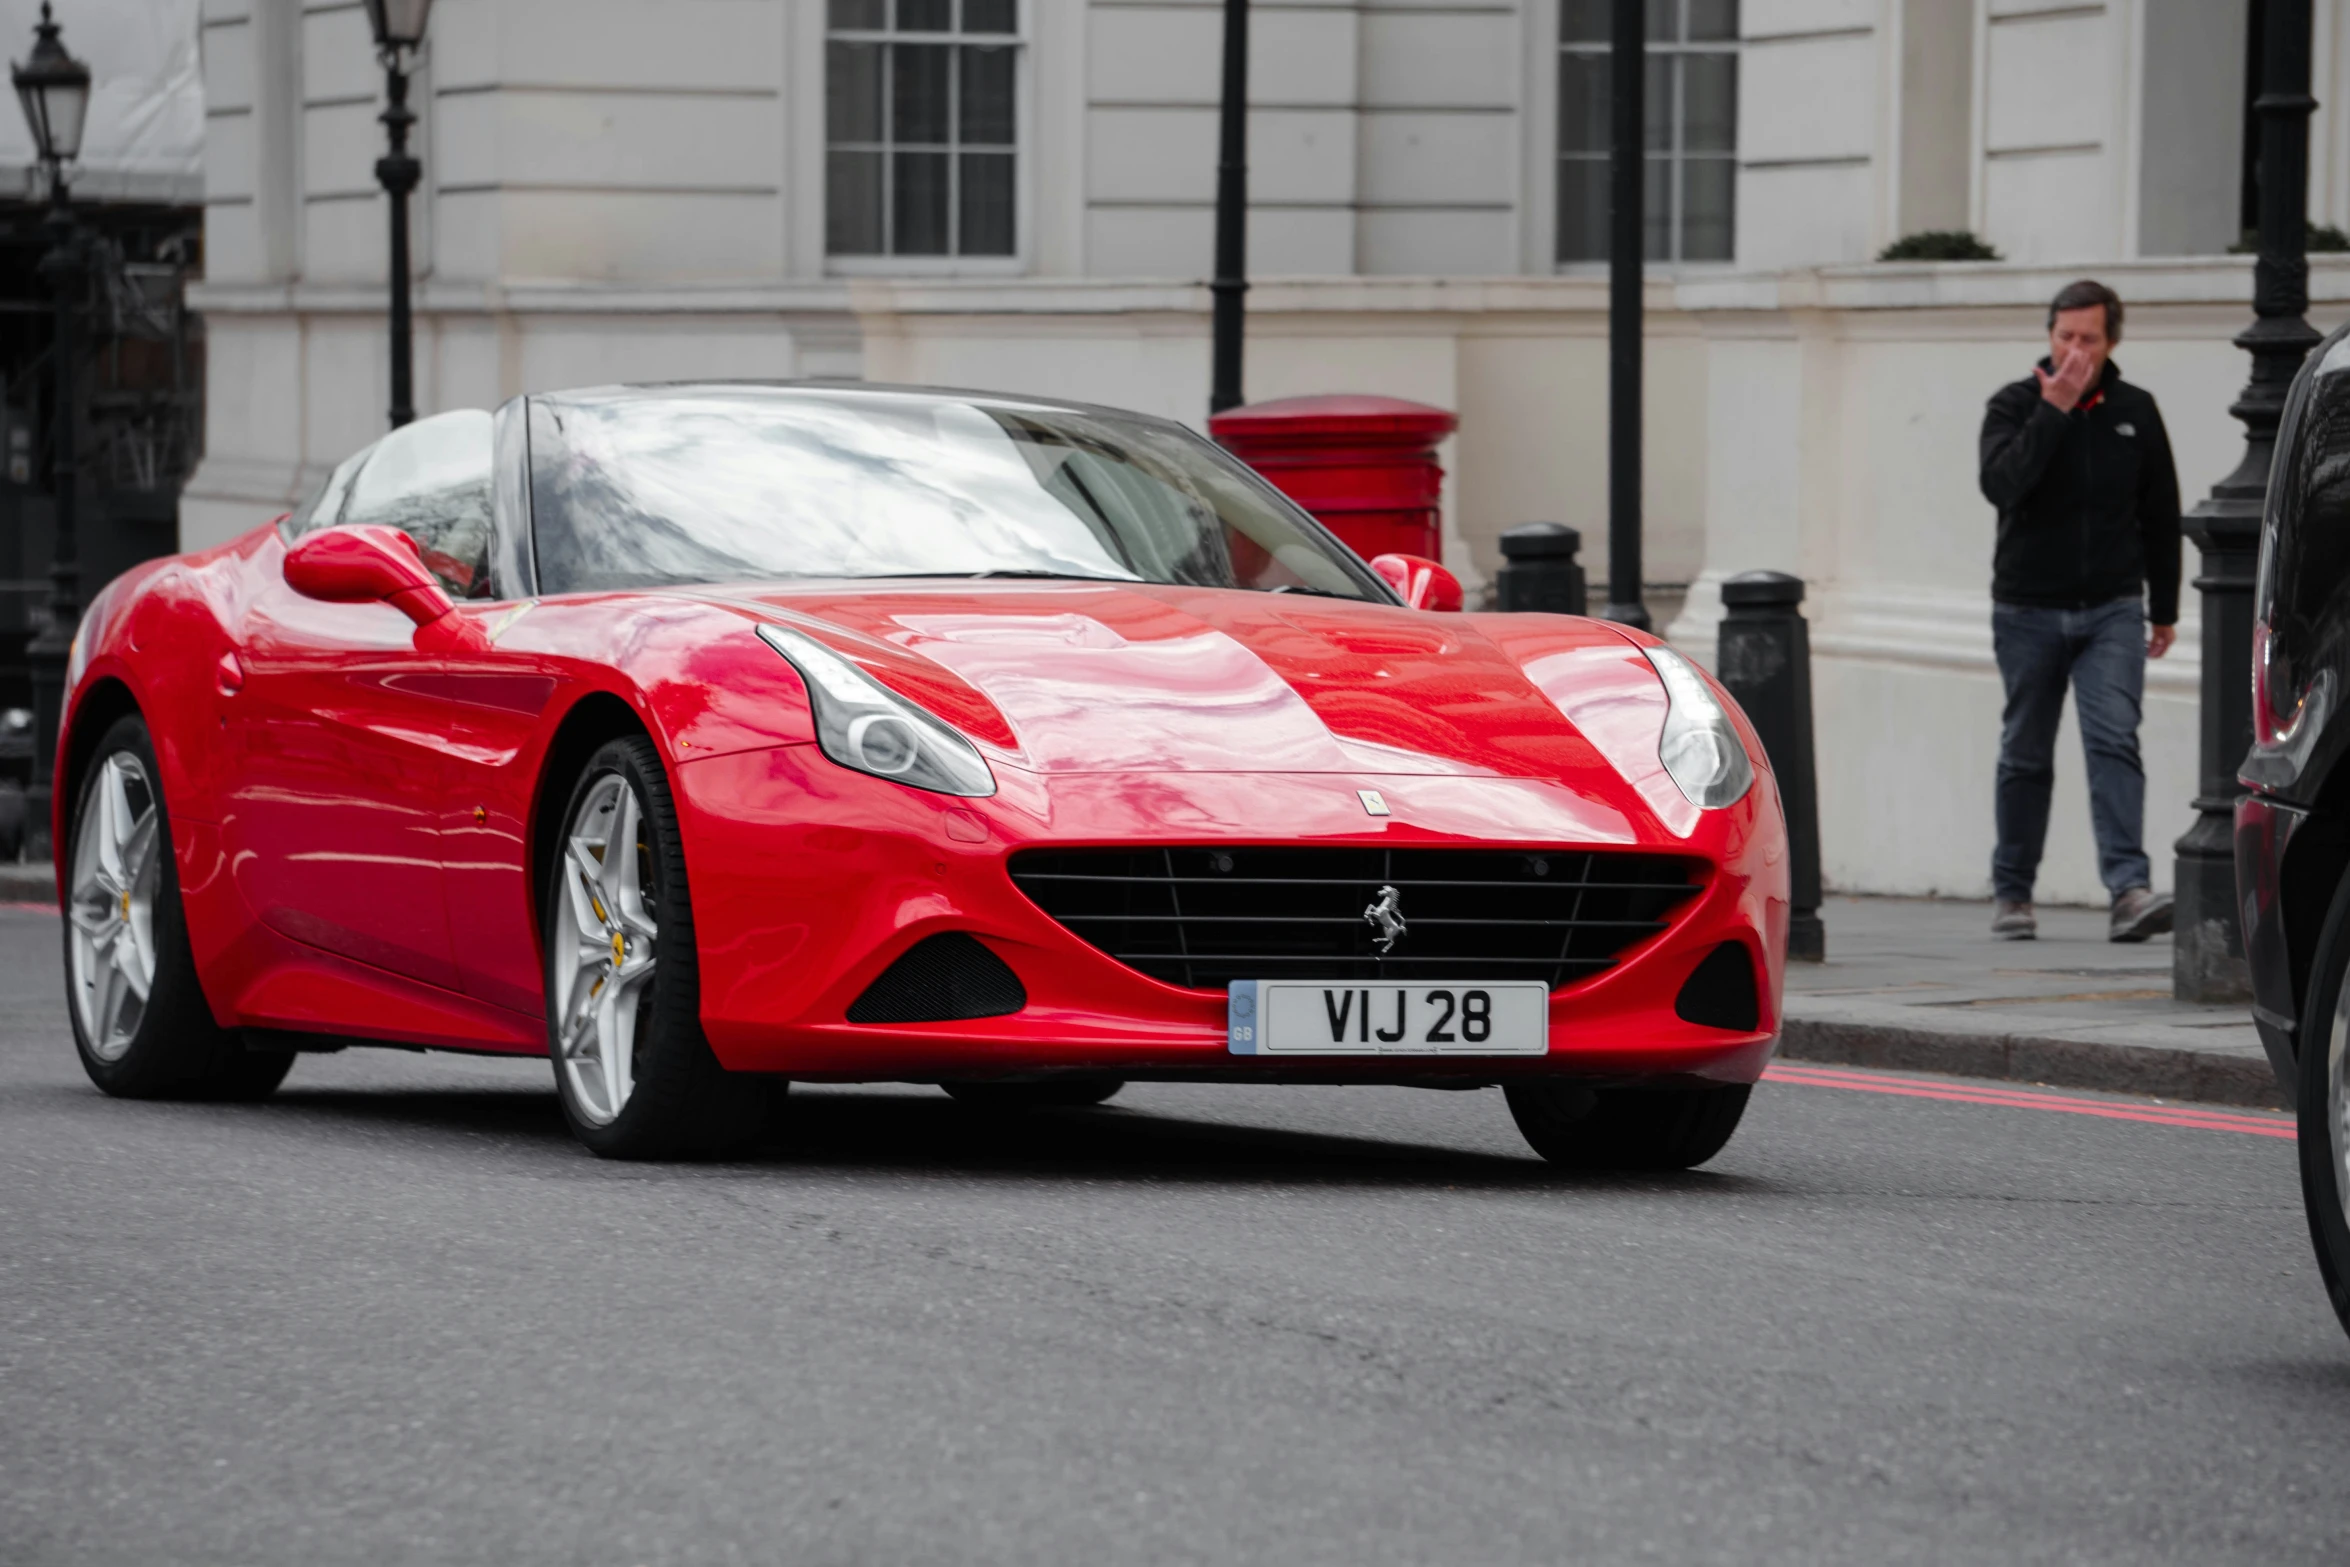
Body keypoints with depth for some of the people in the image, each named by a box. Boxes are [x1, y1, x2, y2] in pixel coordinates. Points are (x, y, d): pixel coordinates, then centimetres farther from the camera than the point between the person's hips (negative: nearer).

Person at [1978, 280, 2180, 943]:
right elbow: (2001, 483, -21)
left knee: (2114, 740, -15)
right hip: (2028, 610, 0)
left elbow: (2160, 515, 14)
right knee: (2026, 756, 7)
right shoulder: (2015, 405, -2)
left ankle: (2129, 888, -25)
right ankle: (2012, 893, 18)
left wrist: (2163, 609, 15)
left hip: (2112, 609, 0)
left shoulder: (2135, 412, 6)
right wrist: (2054, 411, -22)